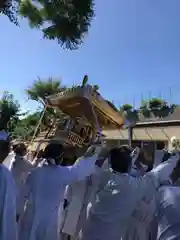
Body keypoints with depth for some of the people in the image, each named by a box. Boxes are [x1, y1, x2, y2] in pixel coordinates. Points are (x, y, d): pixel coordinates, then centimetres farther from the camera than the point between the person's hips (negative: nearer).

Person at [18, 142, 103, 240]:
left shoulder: (35, 172, -3)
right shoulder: (63, 173, -16)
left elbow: (24, 194, 6)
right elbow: (83, 168, -7)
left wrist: (21, 213, 21)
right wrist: (93, 151, 7)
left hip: (30, 217, 4)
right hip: (49, 221, -4)